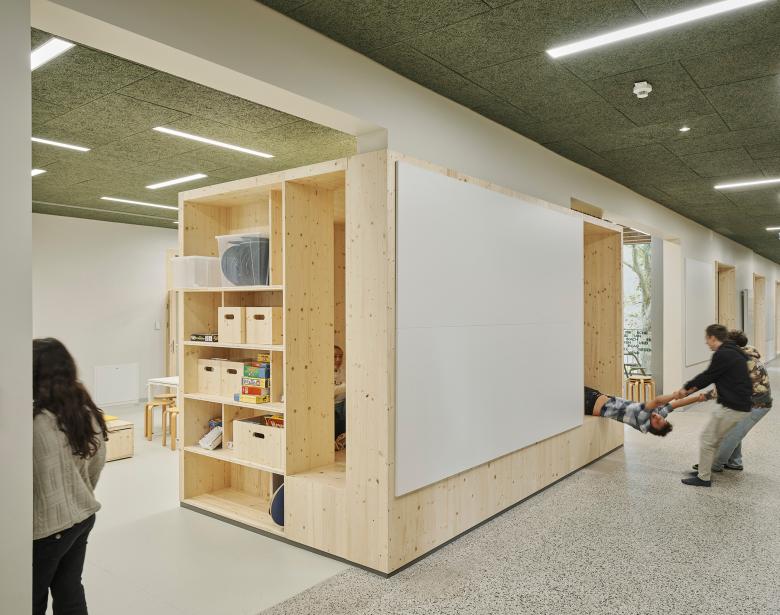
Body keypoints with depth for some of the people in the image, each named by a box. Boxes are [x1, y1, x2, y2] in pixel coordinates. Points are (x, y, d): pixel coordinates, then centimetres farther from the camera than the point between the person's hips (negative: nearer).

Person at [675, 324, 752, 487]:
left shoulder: (722, 355, -18)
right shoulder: (733, 352, 15)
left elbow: (708, 376, -10)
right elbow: (711, 376, 16)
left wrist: (687, 387, 6)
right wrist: (692, 388, 14)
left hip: (731, 406, -10)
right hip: (741, 405, 10)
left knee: (707, 438, 0)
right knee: (717, 438, 20)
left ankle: (703, 478, 7)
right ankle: (705, 469, 29)